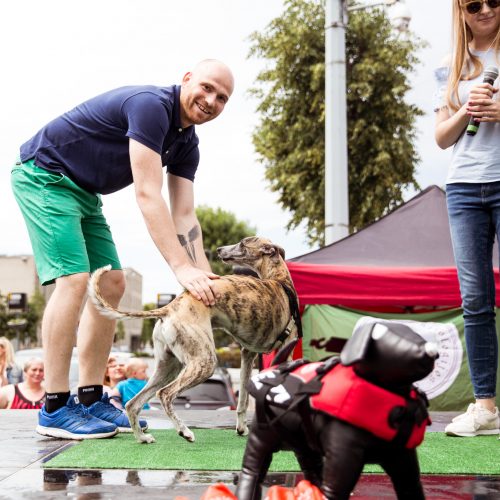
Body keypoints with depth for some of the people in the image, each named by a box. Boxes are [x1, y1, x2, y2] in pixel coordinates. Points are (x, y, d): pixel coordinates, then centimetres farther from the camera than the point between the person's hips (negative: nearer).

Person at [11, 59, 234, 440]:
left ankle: (91, 401, 8)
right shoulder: (151, 105, -25)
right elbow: (148, 196, -32)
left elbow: (184, 214, -2)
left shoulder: (187, 144, 3)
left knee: (112, 285, 4)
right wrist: (182, 268, -35)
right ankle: (55, 409, -14)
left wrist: (205, 277, -15)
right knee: (74, 279, -20)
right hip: (44, 175, -10)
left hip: (83, 192, 10)